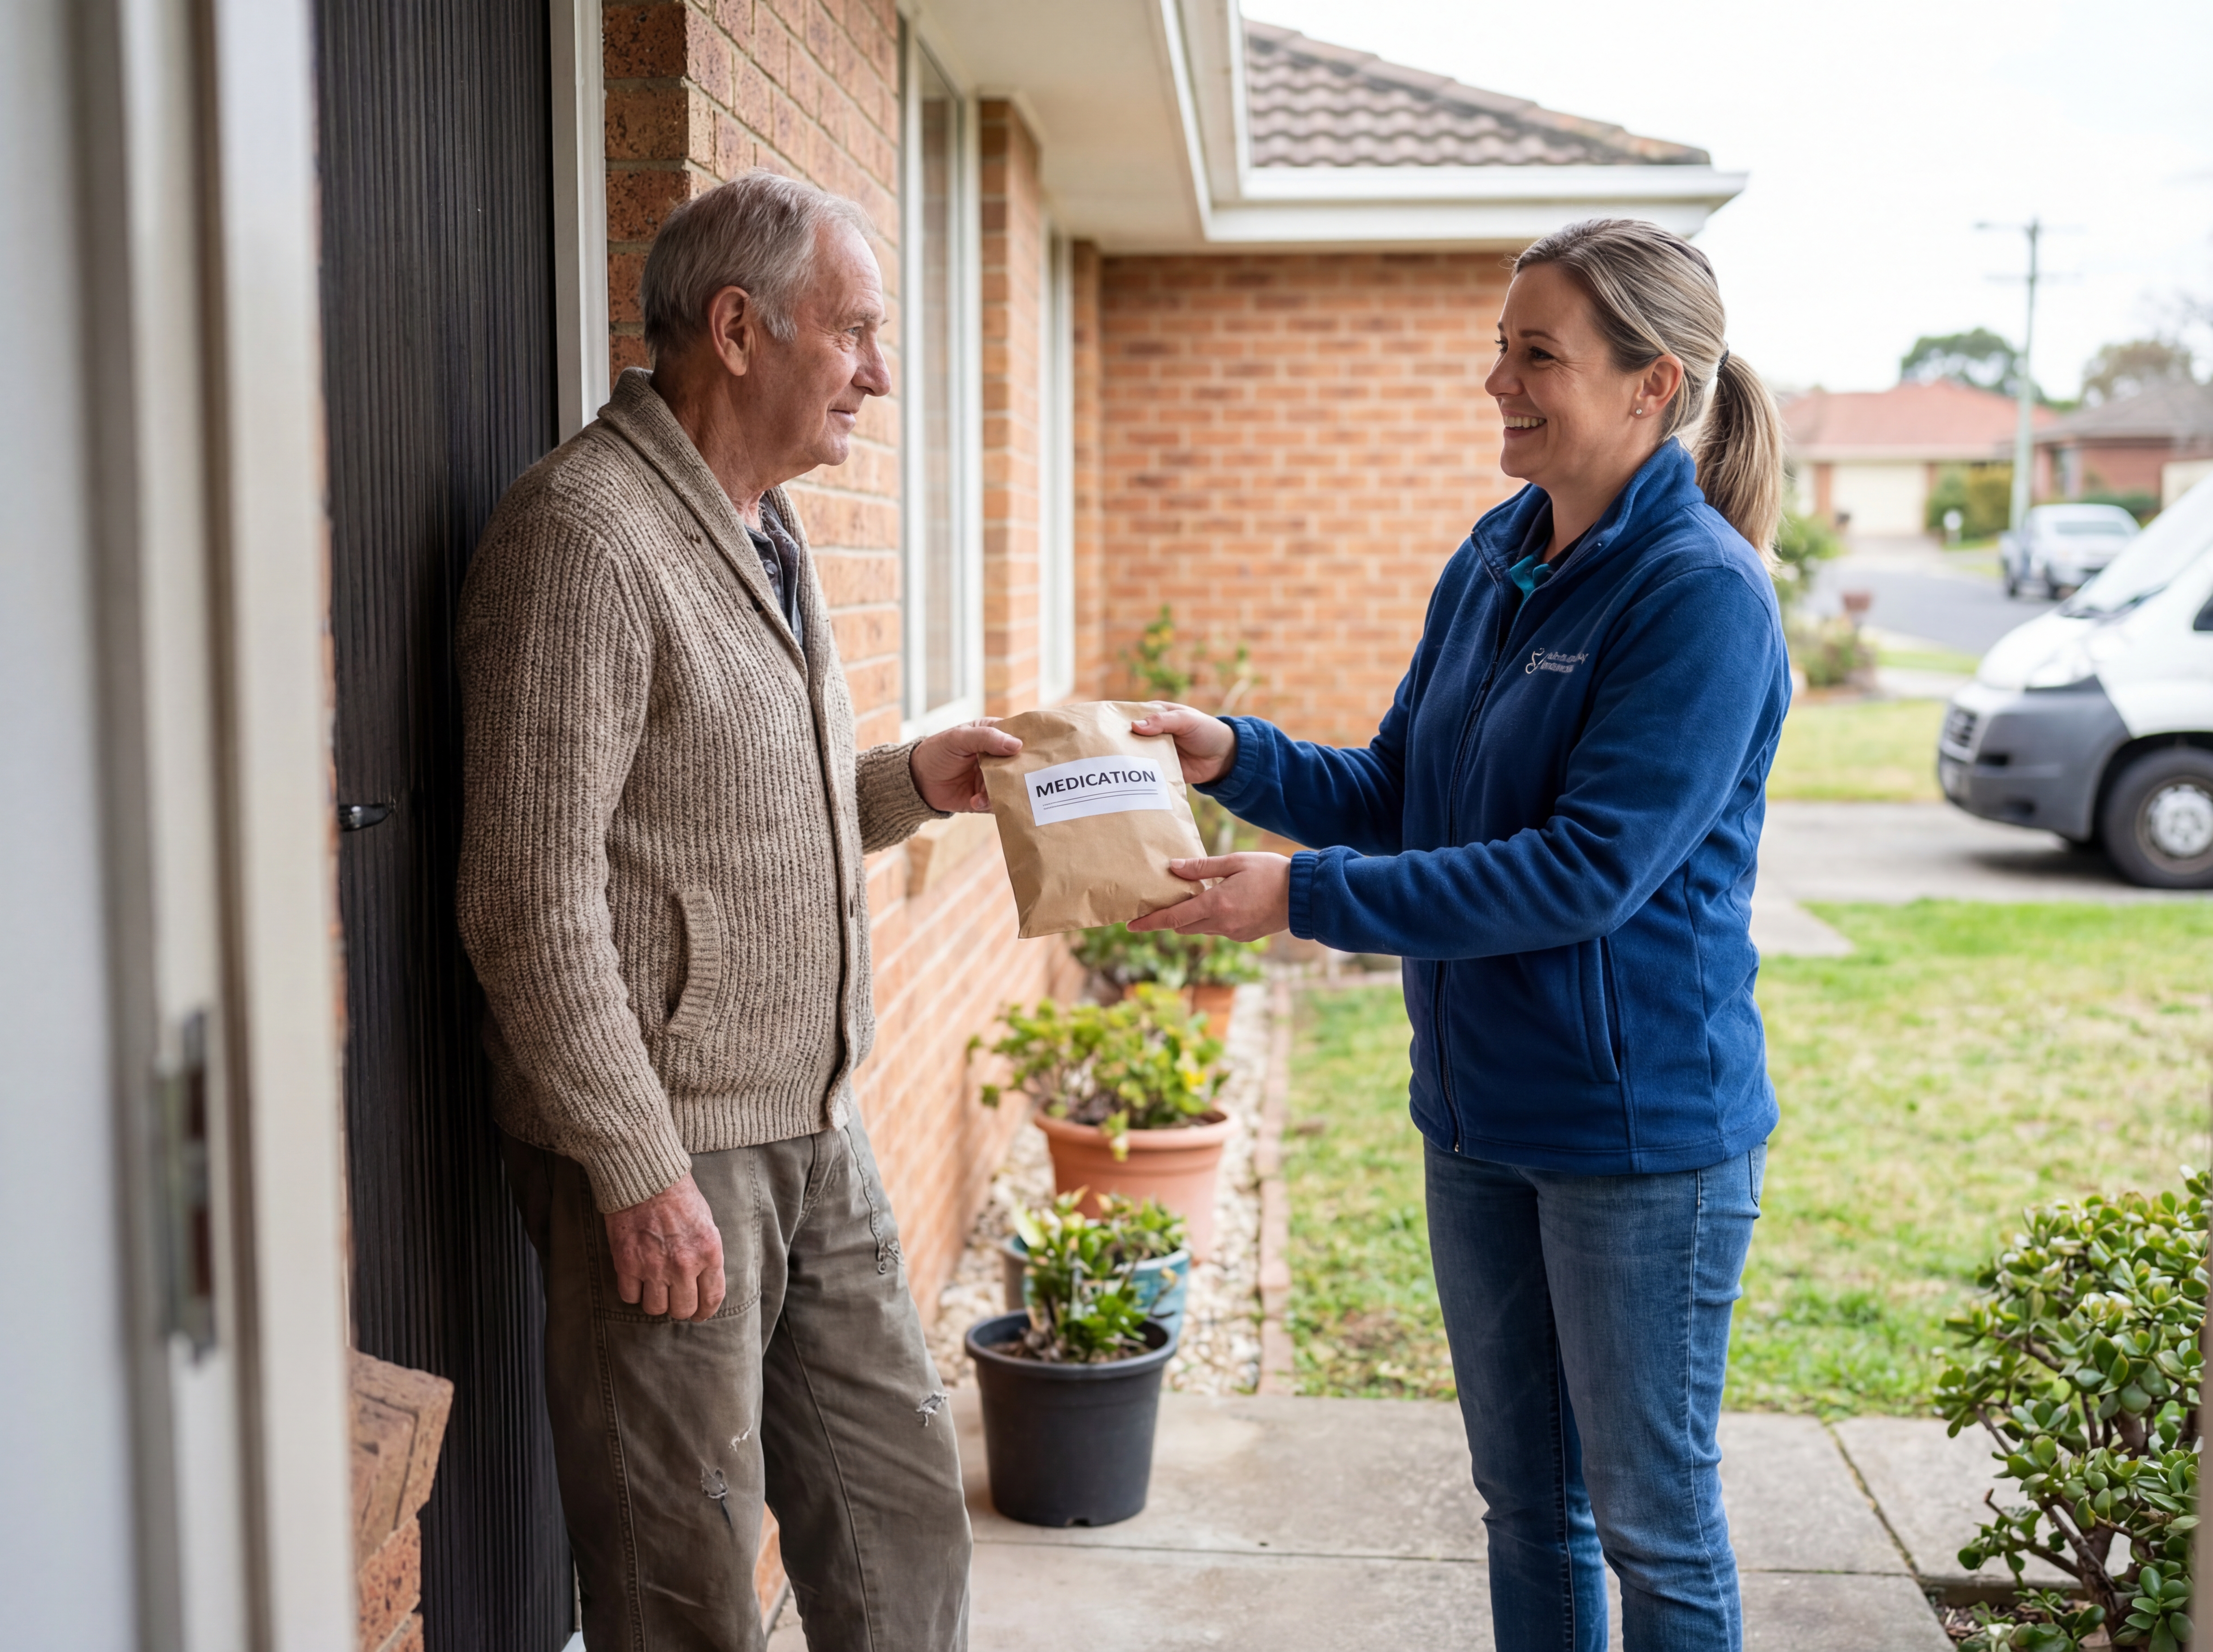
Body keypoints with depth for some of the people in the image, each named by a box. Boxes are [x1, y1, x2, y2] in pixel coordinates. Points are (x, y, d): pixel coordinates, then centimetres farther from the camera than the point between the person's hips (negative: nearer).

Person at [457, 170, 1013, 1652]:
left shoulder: (768, 532, 15)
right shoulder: (586, 530, -16)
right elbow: (533, 894, -21)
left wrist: (908, 782, 8)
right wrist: (637, 1168, -20)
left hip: (815, 1132, 9)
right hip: (664, 1153, -9)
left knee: (906, 1513, 16)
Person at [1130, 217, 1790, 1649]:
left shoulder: (1703, 595, -18)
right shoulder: (1492, 565, 6)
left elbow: (1589, 871, -24)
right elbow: (1395, 796, 12)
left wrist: (1306, 896, -25)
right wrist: (1236, 756, -6)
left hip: (1645, 1126, -7)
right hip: (1482, 1105, 7)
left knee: (1654, 1521, 10)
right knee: (1524, 1501, 20)